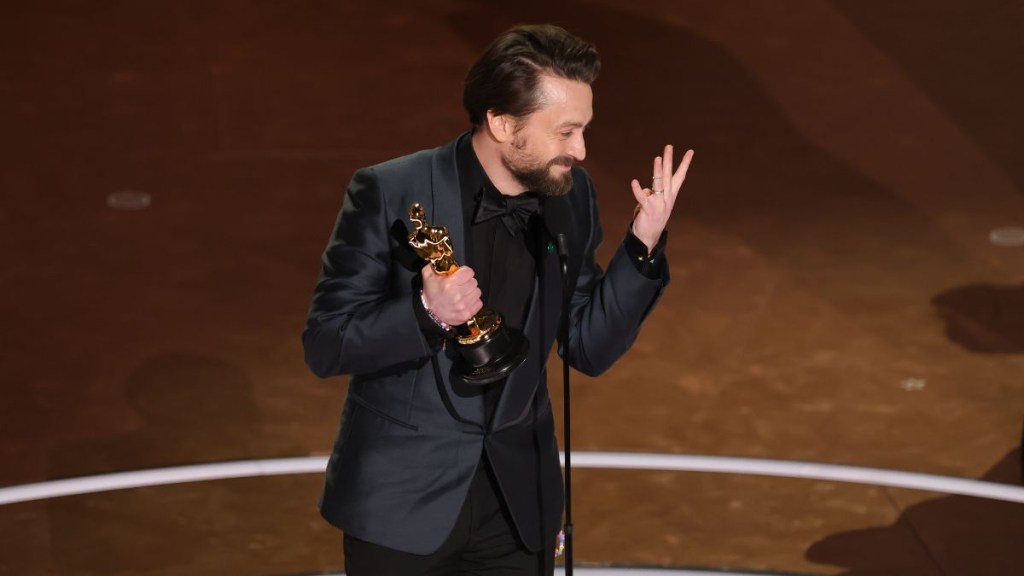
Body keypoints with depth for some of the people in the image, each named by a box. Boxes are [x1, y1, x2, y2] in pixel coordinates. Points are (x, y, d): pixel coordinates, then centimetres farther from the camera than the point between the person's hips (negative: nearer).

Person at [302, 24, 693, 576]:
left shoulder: (569, 195, -1)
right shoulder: (389, 194, -14)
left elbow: (589, 349, 4)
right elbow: (324, 346, -12)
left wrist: (643, 245, -8)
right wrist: (427, 314, -28)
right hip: (403, 496, -4)